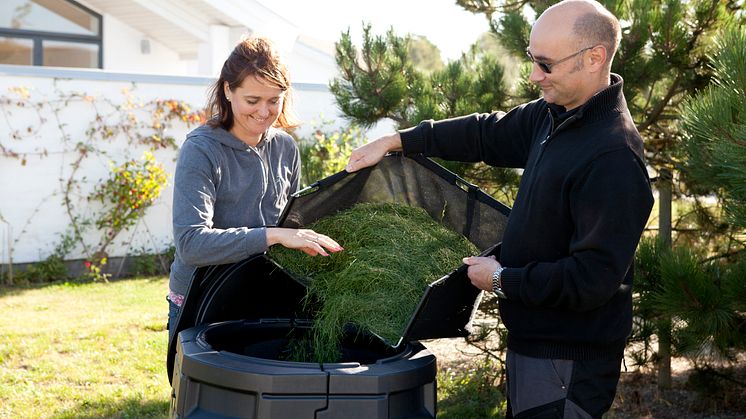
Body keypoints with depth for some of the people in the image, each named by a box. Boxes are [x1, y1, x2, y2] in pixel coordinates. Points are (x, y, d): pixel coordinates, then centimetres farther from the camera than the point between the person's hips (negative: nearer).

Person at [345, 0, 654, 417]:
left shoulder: (614, 159, -27)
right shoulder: (555, 114, 2)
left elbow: (593, 278, -27)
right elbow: (490, 133, 16)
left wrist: (503, 280, -16)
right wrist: (399, 141, 14)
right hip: (533, 337, 9)